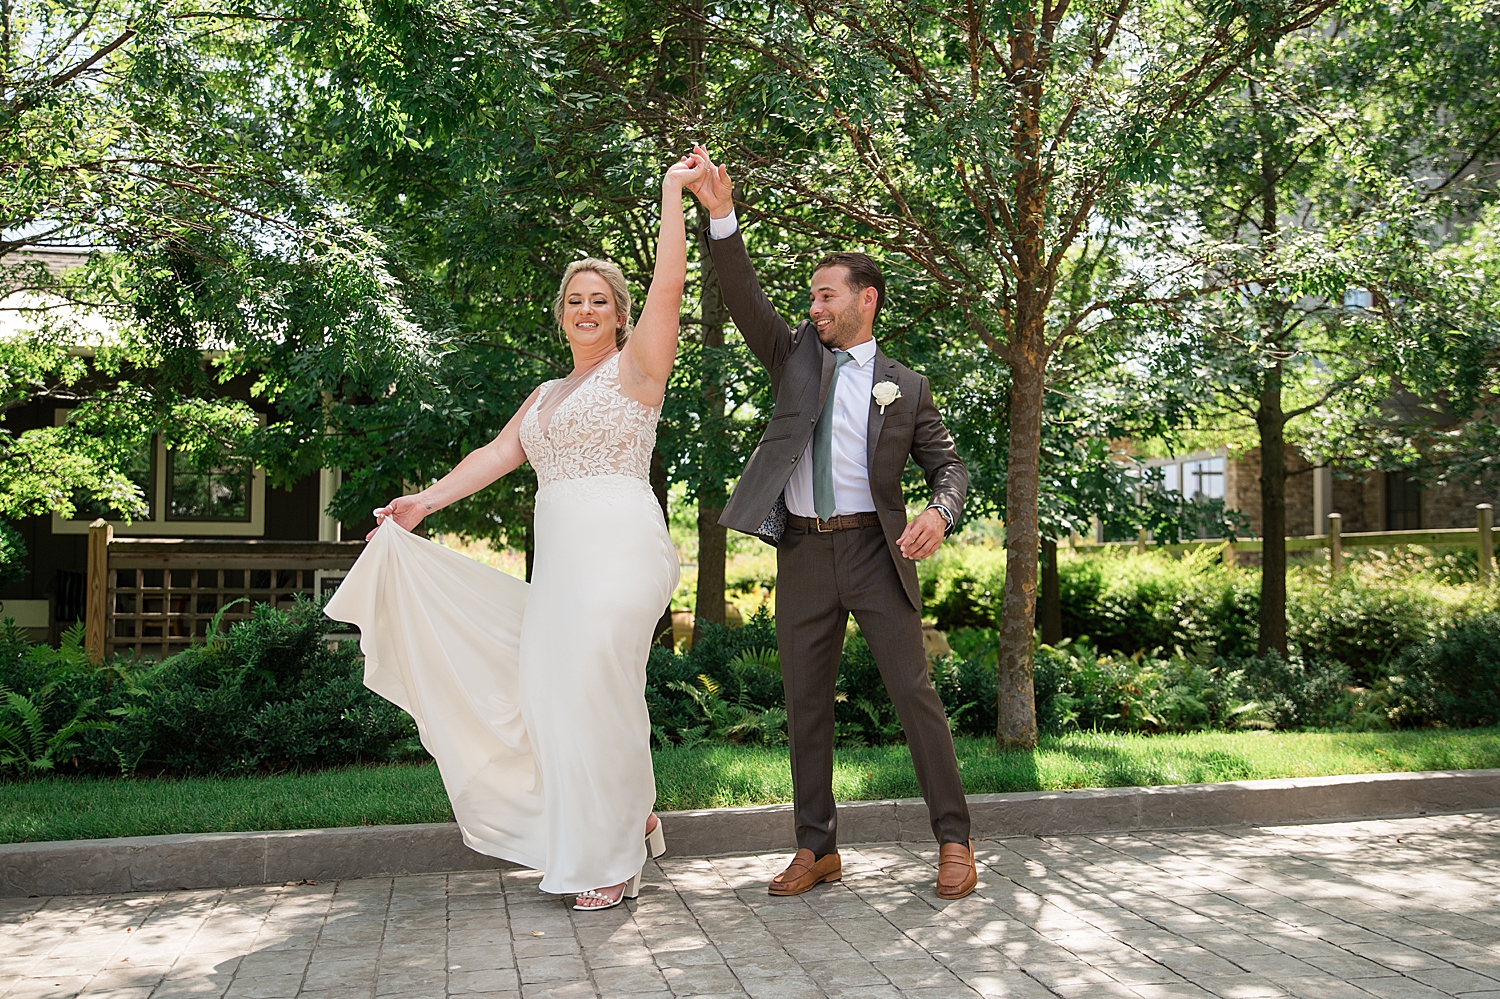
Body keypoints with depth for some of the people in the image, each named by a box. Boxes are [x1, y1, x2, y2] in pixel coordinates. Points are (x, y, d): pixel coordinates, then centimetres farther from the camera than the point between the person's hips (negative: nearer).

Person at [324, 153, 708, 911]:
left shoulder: (635, 367, 2)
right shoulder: (546, 395, 23)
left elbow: (668, 286, -9)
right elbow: (497, 454, 18)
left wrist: (672, 193, -8)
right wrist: (426, 501, 9)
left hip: (619, 548, -7)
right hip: (558, 556, 7)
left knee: (599, 690, -8)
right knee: (552, 693, 4)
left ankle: (615, 857, 5)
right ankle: (628, 815, 23)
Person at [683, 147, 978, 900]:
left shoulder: (904, 386, 6)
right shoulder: (796, 356, 10)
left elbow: (946, 463, 9)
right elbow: (744, 299, -3)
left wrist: (940, 512, -14)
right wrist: (720, 214, -15)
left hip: (875, 549, -2)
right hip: (802, 553, 3)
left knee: (913, 692, -3)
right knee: (805, 704, 7)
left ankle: (953, 842, 9)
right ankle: (816, 850, 18)